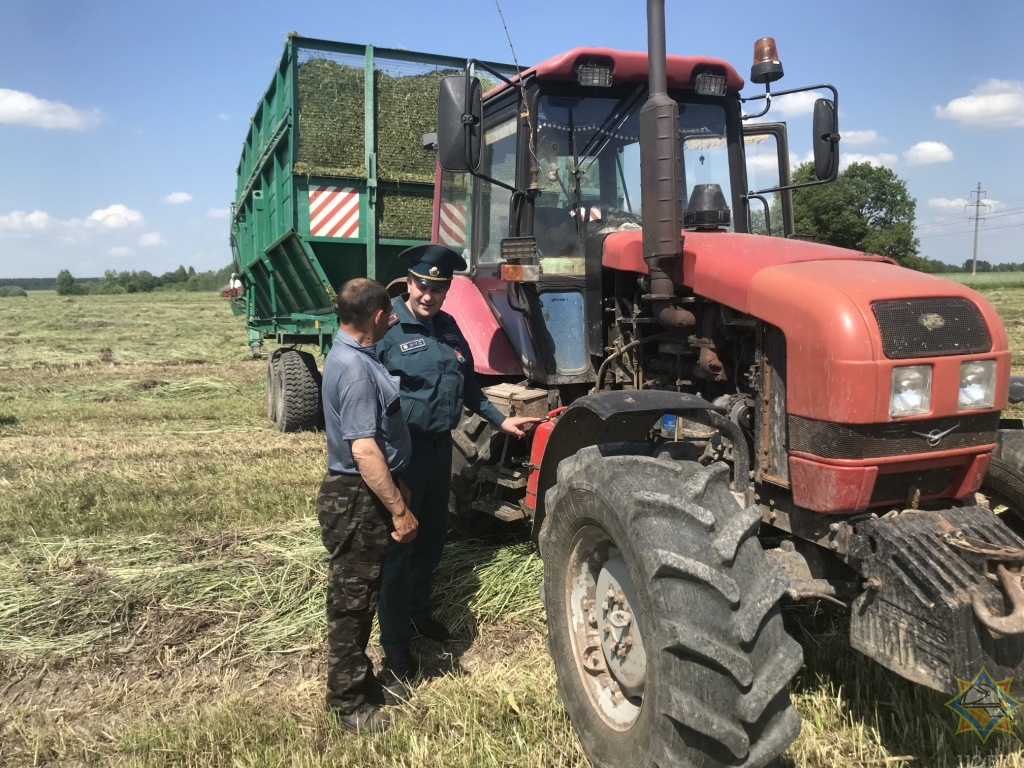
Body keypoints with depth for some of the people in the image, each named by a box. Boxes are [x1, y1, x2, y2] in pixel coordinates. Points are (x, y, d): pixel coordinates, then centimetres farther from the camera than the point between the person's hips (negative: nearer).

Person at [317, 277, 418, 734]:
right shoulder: (354, 368, -23)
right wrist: (399, 509, -23)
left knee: (360, 595, 21)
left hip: (364, 493, 10)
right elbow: (363, 448, -28)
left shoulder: (352, 356, 10)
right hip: (357, 498, -10)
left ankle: (358, 679, 37)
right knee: (352, 599, 4)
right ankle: (350, 703, 19)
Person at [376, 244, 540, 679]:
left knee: (432, 535, 20)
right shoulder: (389, 329, -13)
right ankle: (394, 640, 17)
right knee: (399, 544, 2)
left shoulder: (448, 328, 10)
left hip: (439, 446, 8)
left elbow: (468, 385, 20)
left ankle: (418, 611, 41)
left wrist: (499, 419, 20)